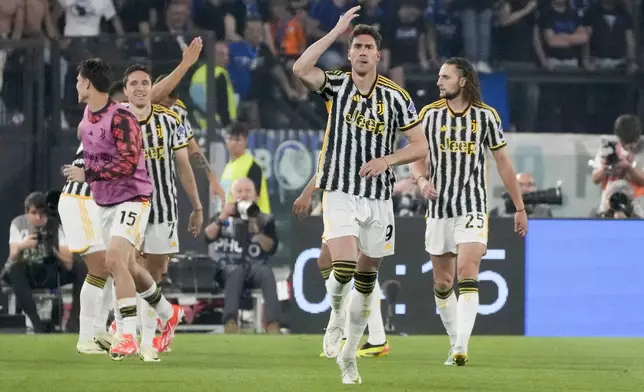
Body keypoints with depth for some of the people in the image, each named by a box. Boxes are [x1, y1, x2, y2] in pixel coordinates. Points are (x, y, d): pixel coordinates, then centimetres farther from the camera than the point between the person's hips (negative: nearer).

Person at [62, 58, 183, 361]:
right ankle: (168, 314, 40)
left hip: (132, 199, -9)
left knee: (115, 260, -24)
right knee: (127, 267, 18)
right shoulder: (87, 117, 7)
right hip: (105, 203, 9)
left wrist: (87, 175, -24)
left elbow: (127, 164, -28)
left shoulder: (121, 119, -21)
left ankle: (128, 335, -24)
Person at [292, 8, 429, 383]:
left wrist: (387, 159, -14)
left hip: (378, 196, 2)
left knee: (366, 280, 8)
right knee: (343, 269, -21)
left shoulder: (395, 95, 0)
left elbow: (420, 146, 3)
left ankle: (349, 355, 22)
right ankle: (336, 319, 11)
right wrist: (337, 31, -23)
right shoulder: (337, 85, -2)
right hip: (340, 193, -2)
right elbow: (301, 68, -22)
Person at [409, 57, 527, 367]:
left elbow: (502, 162, 8)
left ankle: (461, 348, -27)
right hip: (439, 209, 3)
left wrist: (520, 207, 8)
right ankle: (456, 343, 21)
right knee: (442, 282, 6)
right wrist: (422, 180, -16)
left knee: (467, 272, -19)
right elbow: (417, 158, 9)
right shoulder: (429, 114, 4)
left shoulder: (485, 115, 1)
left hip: (473, 208, -3)